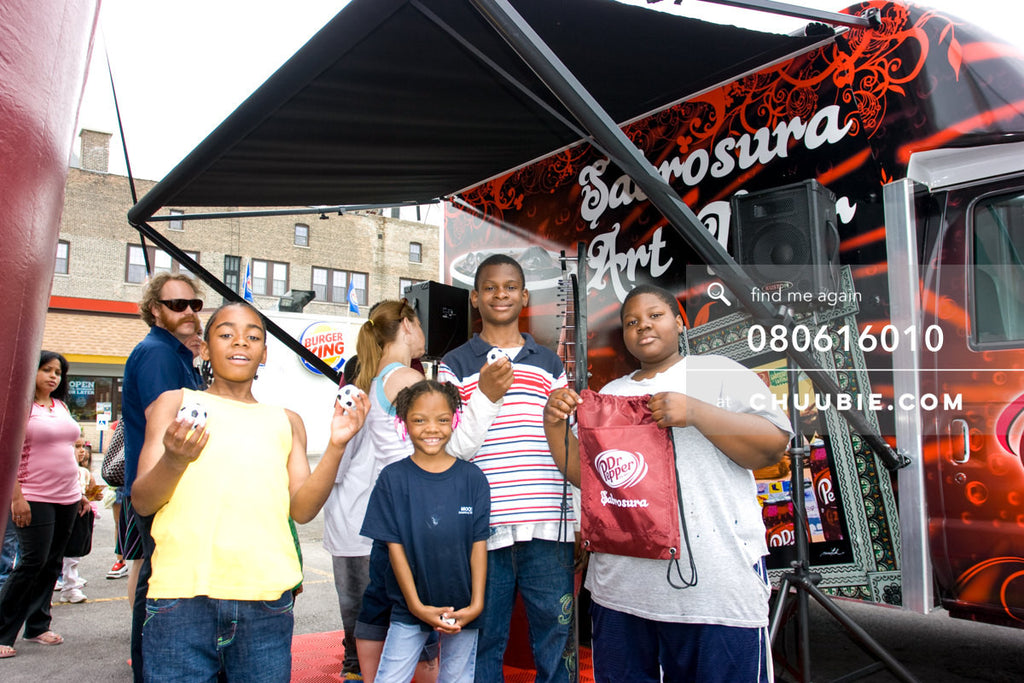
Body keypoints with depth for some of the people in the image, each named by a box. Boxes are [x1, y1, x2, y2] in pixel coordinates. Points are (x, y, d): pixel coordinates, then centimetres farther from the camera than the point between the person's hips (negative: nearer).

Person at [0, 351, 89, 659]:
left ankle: (37, 626, 22)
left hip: (66, 497, 7)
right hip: (35, 498, -7)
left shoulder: (61, 406, 14)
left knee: (52, 564, 10)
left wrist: (79, 493, 17)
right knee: (32, 562, -8)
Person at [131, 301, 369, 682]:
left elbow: (302, 509, 6)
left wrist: (336, 447, -7)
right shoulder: (175, 404, 10)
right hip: (183, 594, -2)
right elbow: (142, 502, 2)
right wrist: (174, 460, -18)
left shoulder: (286, 422, 16)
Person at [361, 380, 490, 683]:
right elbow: (395, 546, -6)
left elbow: (478, 543, -3)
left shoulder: (472, 478, -3)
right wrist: (416, 605, -9)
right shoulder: (393, 478, -5)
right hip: (410, 607, -1)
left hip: (464, 609, 1)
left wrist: (476, 603, -8)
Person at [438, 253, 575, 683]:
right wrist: (485, 397, -13)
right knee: (484, 643, 8)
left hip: (548, 525, 2)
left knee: (556, 641, 8)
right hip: (484, 526, -2)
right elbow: (453, 451, -2)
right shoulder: (456, 365, 6)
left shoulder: (550, 364, 15)